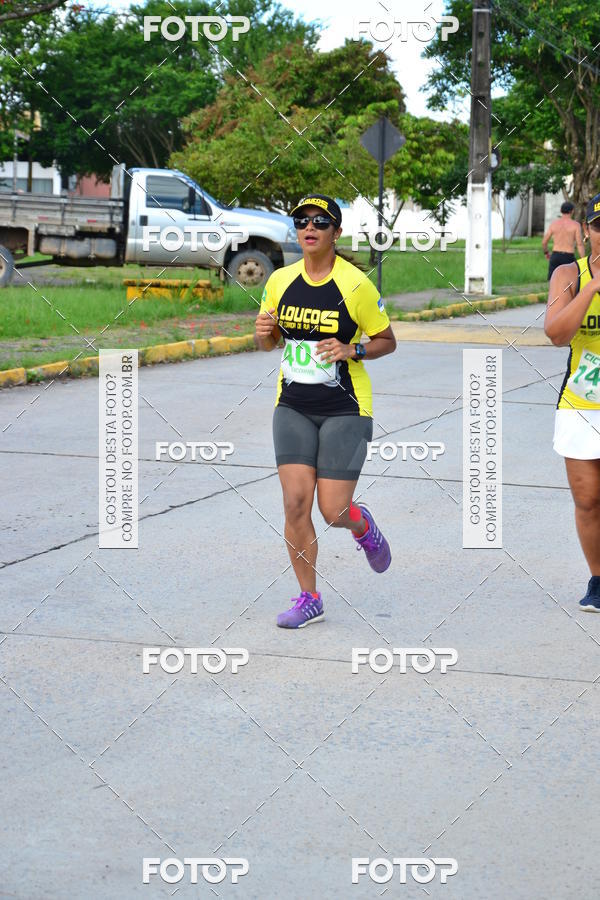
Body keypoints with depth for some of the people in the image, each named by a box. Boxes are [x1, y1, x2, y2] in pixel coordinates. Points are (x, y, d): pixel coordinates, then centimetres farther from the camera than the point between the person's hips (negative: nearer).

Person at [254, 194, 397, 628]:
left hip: (344, 410, -3)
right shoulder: (280, 281, 3)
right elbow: (268, 343, 16)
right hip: (293, 408, 3)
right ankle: (309, 599, 9)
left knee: (333, 511, -6)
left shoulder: (356, 285, -9)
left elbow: (387, 341, 1)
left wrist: (352, 351, -18)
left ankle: (363, 525, 33)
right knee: (295, 503, -6)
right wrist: (264, 332, -7)